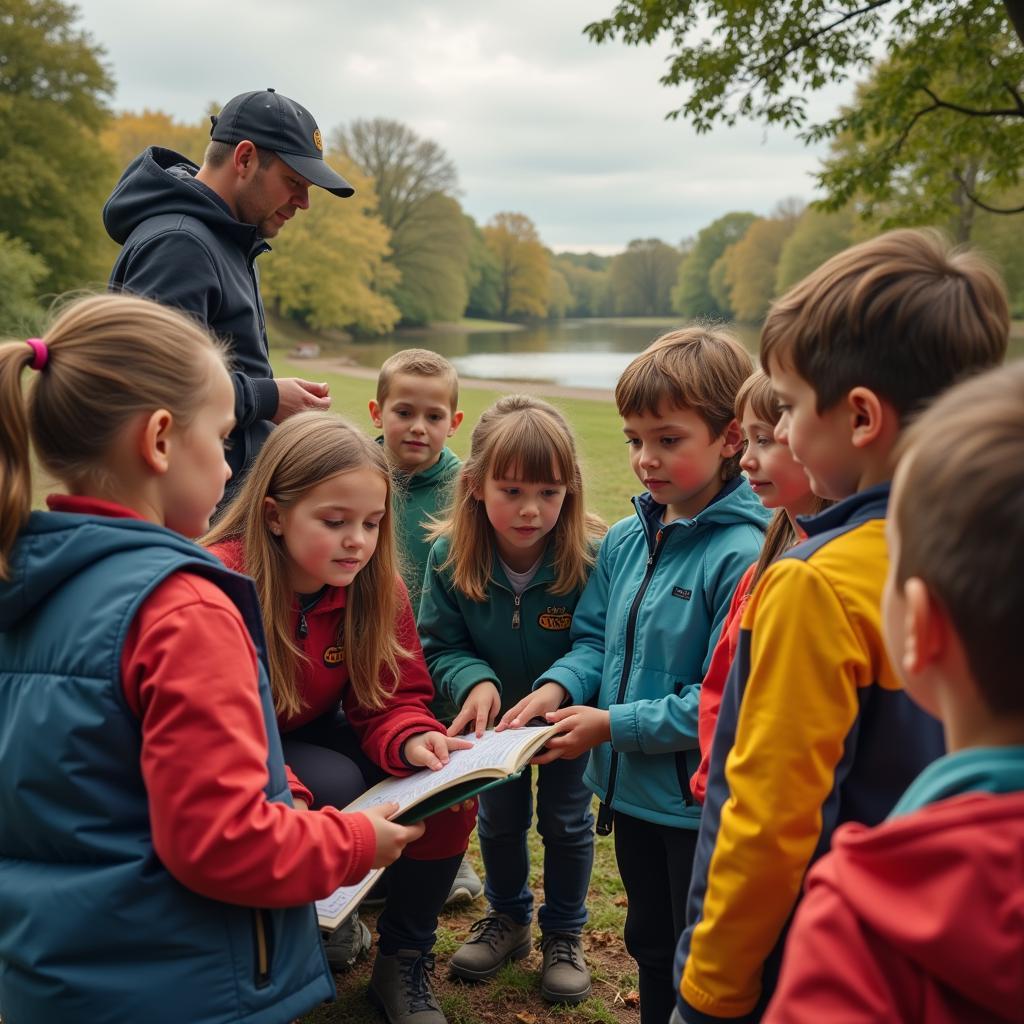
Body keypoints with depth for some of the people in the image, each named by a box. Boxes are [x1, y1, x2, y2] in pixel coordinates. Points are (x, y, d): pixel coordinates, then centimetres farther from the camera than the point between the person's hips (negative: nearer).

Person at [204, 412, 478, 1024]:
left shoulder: (376, 586, -12)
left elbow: (394, 699, -7)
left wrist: (414, 743, -32)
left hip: (309, 733, 5)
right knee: (339, 786, -33)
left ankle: (404, 962, 3)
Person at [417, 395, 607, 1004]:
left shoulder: (592, 555, -32)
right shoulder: (449, 557, -25)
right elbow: (440, 646, -16)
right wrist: (476, 683, -36)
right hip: (496, 715, 2)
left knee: (566, 821, 13)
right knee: (500, 818, 18)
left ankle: (564, 935, 38)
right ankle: (508, 919, 45)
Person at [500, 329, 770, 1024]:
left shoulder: (742, 556, -23)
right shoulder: (625, 541, 2)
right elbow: (595, 638, 11)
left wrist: (614, 724, -22)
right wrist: (559, 686, -9)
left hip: (701, 802, -7)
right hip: (632, 789, 7)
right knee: (650, 943, 27)